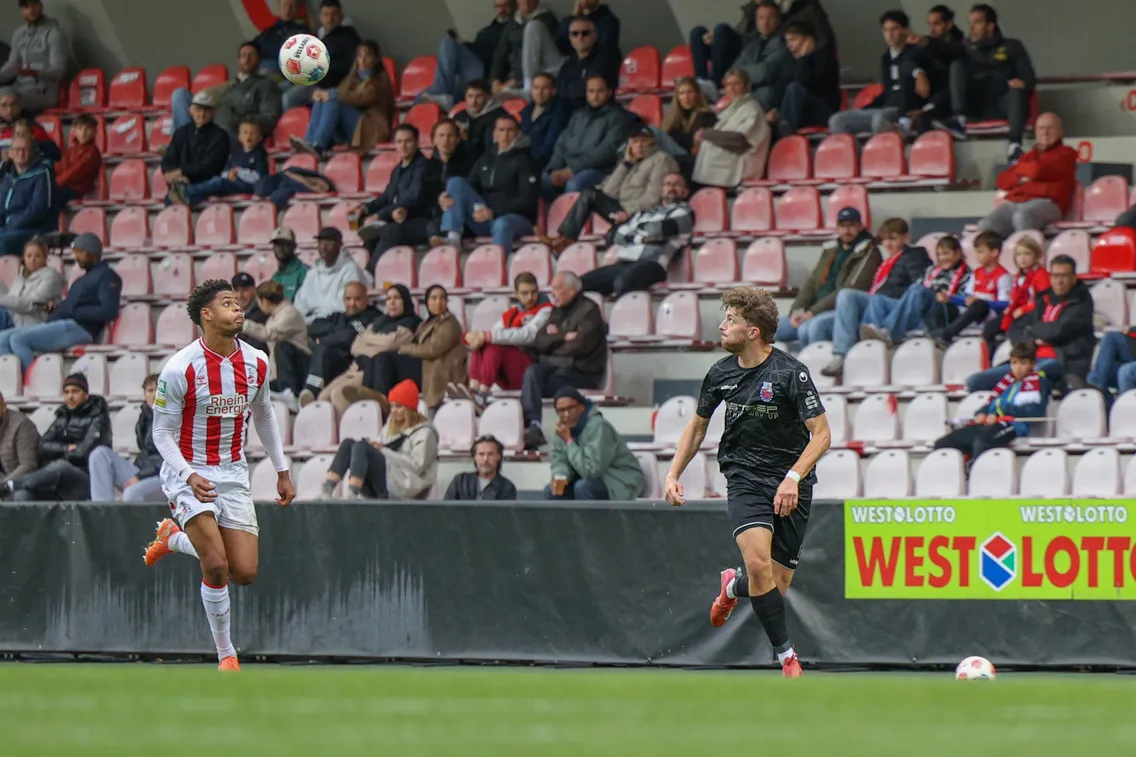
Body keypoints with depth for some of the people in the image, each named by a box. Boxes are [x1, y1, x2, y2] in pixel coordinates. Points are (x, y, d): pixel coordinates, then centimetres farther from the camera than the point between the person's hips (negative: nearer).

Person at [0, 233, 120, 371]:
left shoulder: (106, 276, 1)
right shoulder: (83, 279, 30)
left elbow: (108, 311, -14)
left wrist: (74, 312, -12)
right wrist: (56, 309, 3)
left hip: (77, 328, -10)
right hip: (58, 325, 10)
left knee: (18, 339, -26)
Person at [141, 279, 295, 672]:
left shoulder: (256, 363, -1)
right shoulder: (179, 369, -16)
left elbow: (263, 416, 17)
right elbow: (162, 433, -10)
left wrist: (282, 471, 17)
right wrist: (189, 477, -25)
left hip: (233, 474, 5)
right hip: (188, 472, -5)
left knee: (244, 573, -2)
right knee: (216, 564, -19)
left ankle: (174, 538, 26)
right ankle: (226, 654, 1)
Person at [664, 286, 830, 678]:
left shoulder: (790, 372, -13)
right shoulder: (720, 373, 1)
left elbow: (821, 434, -12)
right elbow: (697, 426, 17)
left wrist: (793, 477, -25)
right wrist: (673, 474, 8)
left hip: (791, 485, -2)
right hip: (745, 479, 2)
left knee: (777, 583, 1)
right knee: (758, 562, -24)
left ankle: (733, 585, 37)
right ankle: (786, 654, -12)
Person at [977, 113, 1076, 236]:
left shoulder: (1065, 154, 15)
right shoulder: (1029, 156, 32)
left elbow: (1039, 171, -3)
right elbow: (1003, 180, 22)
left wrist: (1020, 169, 16)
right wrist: (1020, 179, 1)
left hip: (1045, 202, -5)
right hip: (1014, 202, 5)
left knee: (1022, 217, -42)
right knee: (986, 225, -27)